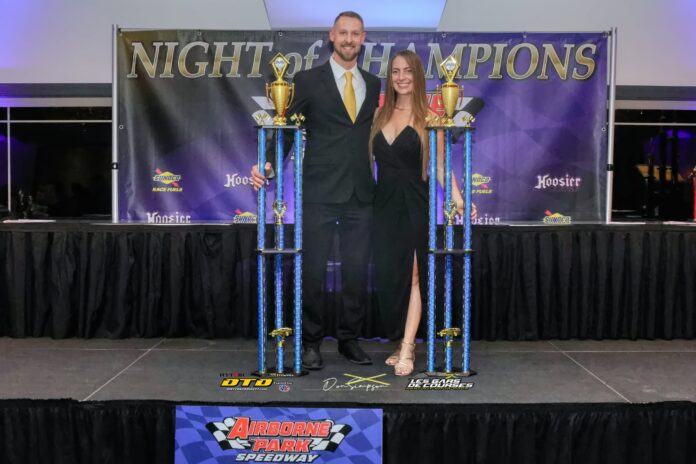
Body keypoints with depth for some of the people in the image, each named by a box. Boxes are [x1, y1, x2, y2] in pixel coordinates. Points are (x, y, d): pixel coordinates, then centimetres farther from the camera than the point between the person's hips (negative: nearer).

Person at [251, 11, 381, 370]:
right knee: (313, 272, 3)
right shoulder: (308, 80, 2)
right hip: (319, 194, -3)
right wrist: (269, 166, -16)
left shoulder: (373, 84, 13)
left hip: (361, 195, 3)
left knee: (357, 273, 7)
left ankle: (349, 339, 23)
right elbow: (287, 128, -2)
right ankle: (311, 342, 19)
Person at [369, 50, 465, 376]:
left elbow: (439, 165, -7)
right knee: (386, 273, 2)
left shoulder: (428, 116, -2)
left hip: (414, 203, -4)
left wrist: (457, 199, -21)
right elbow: (371, 159, 13)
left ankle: (406, 348, 2)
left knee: (411, 274, -2)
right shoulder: (380, 114, 11)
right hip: (384, 202, 4)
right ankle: (401, 342, 16)